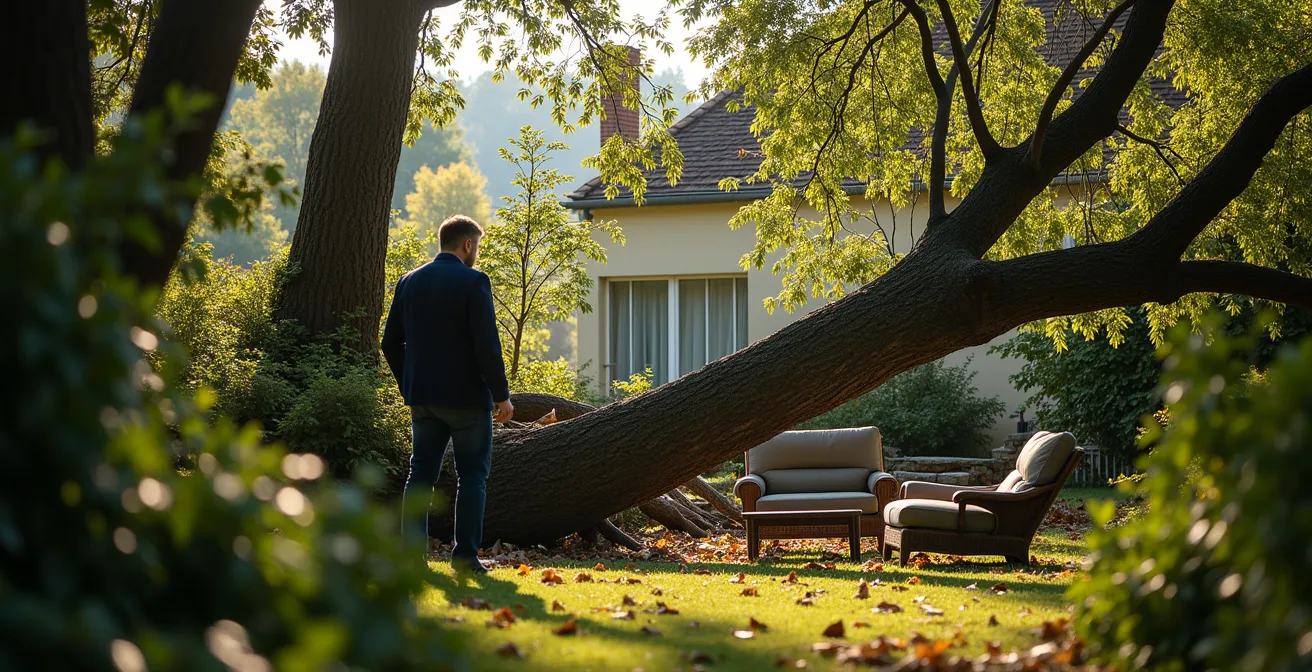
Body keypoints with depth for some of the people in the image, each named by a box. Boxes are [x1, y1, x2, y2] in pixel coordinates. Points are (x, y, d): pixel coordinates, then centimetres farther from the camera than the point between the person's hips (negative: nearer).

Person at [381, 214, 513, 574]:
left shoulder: (409, 282, 8)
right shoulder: (473, 281, -11)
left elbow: (391, 342, 10)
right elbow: (487, 345, -15)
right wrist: (501, 395, -8)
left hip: (422, 396, 5)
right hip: (466, 395, -5)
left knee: (421, 472, 10)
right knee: (472, 475, 3)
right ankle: (465, 555, 0)